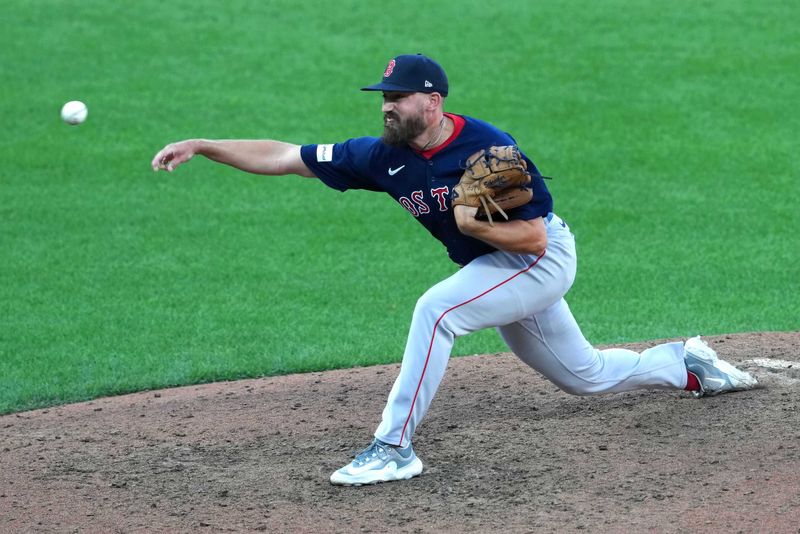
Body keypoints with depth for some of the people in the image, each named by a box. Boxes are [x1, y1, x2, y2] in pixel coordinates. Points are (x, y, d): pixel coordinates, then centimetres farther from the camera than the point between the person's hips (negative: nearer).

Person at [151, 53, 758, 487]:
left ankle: (395, 447, -26)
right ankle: (686, 363, 44)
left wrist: (470, 222, -33)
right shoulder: (384, 155, -11)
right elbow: (283, 156, -13)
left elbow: (533, 235, -24)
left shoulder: (491, 148, -27)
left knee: (436, 308, -29)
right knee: (587, 375, 20)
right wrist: (201, 146, -20)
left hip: (543, 258, -7)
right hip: (498, 271, 7)